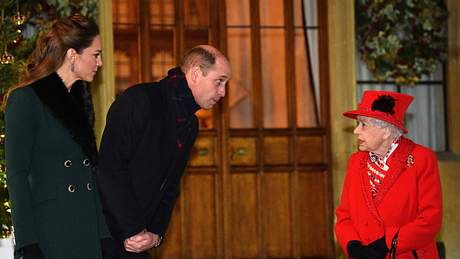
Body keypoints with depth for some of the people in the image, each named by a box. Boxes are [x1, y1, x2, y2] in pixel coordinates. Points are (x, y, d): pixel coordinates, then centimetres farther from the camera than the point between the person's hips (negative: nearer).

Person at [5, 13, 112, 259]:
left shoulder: (82, 97, 15)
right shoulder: (25, 99, -6)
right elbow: (17, 174, -9)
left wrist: (105, 232, 12)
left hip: (89, 230, 6)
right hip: (49, 233, -6)